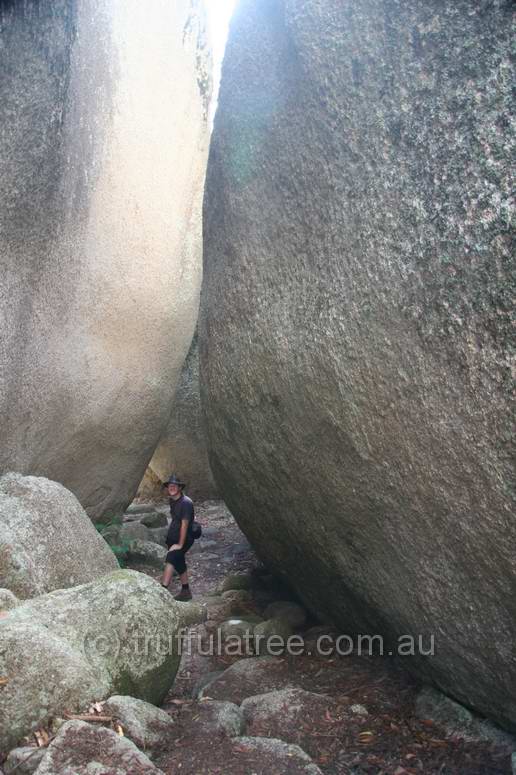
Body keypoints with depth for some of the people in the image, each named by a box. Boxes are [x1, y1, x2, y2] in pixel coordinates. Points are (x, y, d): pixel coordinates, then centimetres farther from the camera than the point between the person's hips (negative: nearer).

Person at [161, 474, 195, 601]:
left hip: (183, 539, -9)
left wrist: (180, 544, -20)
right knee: (179, 563, 15)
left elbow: (184, 524, -21)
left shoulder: (185, 502, -20)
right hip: (173, 538, 9)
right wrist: (169, 537, 14)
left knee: (170, 560, -23)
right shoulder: (172, 500, 7)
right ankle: (186, 591, 27)